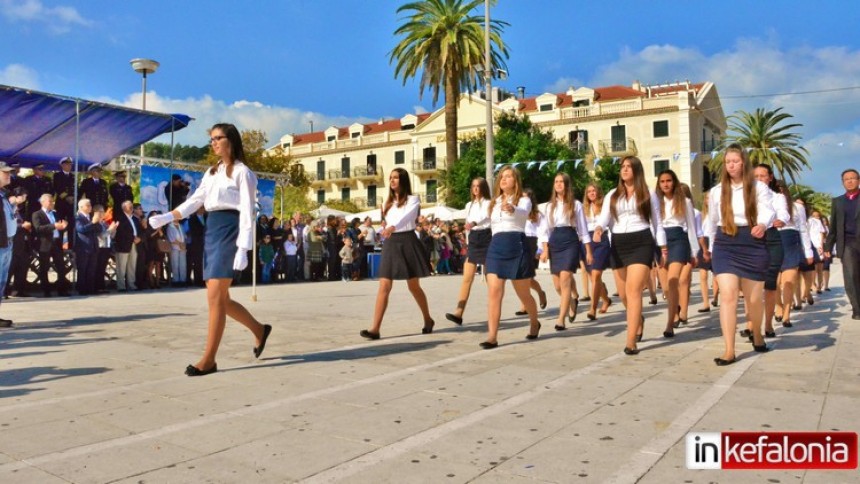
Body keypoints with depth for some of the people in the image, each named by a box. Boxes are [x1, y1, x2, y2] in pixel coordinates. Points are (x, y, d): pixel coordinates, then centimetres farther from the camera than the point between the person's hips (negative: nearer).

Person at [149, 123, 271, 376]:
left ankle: (209, 359, -4)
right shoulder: (211, 172, 20)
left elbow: (247, 211, -11)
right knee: (221, 299, 8)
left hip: (229, 230, -8)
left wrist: (243, 249, -19)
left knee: (215, 297, -10)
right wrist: (166, 217, 1)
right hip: (212, 230, 8)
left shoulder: (242, 172, -3)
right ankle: (259, 330, 28)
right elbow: (194, 201, 17)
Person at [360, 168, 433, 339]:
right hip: (390, 244, 4)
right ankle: (375, 328, -12)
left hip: (407, 242, -4)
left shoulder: (412, 199, -3)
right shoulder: (388, 202, 15)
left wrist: (392, 227, -41)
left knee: (413, 286, 6)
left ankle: (428, 320, 28)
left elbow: (406, 217, -23)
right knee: (384, 286, -6)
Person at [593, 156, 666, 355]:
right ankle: (639, 319, 42)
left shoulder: (648, 194, 7)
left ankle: (631, 342, -16)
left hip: (641, 243, -4)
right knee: (623, 293, 10)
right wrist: (598, 229, -23)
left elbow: (656, 223, 9)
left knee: (633, 291, -15)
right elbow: (604, 218, 1)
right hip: (618, 245, 4)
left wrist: (663, 249, 6)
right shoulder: (612, 195, 13)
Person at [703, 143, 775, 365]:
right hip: (725, 245, 1)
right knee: (727, 296, -13)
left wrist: (762, 224, -41)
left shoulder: (759, 187, -1)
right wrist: (713, 246, 21)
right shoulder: (716, 191, 7)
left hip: (752, 244, -1)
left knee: (753, 298, 11)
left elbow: (768, 210, -19)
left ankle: (757, 336, 41)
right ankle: (729, 351, -12)